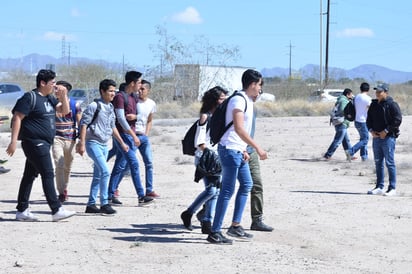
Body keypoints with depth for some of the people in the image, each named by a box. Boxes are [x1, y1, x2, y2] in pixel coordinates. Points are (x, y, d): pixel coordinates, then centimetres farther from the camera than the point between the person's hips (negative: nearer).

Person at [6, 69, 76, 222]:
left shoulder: (49, 98, 15)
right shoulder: (30, 98, -12)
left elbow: (65, 111, 18)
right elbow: (17, 118, -15)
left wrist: (63, 96, 1)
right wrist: (13, 141, -20)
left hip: (44, 144, 9)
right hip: (34, 142, -9)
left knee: (30, 175, 11)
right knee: (48, 174, -10)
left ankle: (22, 211, 14)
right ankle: (56, 210, -11)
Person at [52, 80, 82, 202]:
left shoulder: (74, 104, 1)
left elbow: (80, 123, 3)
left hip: (70, 139, 1)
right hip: (57, 139, -1)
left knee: (67, 167, 13)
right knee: (59, 166, -14)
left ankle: (64, 188, 35)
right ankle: (61, 193, -13)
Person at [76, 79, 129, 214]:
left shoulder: (110, 107, 13)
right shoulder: (94, 106, -11)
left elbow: (112, 127, 23)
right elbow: (83, 124, -12)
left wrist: (122, 143, 23)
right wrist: (82, 143, -18)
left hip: (104, 145, 8)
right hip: (93, 143, -8)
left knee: (98, 175, 9)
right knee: (105, 172, -17)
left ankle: (91, 205, 15)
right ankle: (104, 204, -12)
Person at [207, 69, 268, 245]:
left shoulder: (247, 101, 15)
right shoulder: (239, 100, -17)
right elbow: (239, 128, -28)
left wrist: (244, 150, 18)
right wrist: (257, 148, -29)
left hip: (238, 151, 10)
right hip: (230, 150, -10)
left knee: (246, 184, 17)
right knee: (227, 191, -9)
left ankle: (235, 226, 22)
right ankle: (214, 233, -7)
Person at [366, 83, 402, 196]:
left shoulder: (392, 104, -8)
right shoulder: (374, 105, 12)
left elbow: (397, 120, -13)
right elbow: (369, 119, 19)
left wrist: (386, 131, -16)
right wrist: (371, 130, 2)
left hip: (388, 137, -7)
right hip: (376, 137, 7)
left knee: (389, 163, -5)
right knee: (378, 163, 11)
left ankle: (392, 188, -1)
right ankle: (379, 187, 18)